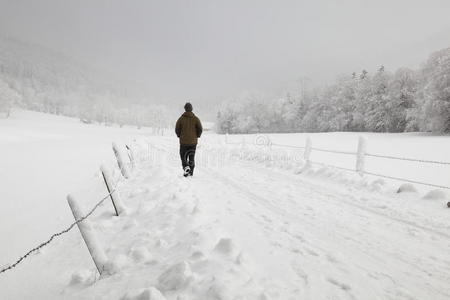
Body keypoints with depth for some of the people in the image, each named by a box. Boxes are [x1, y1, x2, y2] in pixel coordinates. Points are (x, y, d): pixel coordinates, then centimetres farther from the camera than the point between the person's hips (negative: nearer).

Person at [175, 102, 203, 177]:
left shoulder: (181, 118, -4)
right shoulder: (195, 118, -3)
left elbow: (177, 129, -3)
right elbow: (200, 129, -6)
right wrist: (196, 136, 10)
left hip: (183, 141, -1)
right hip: (193, 142, 1)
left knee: (183, 156, 9)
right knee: (192, 157, 13)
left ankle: (186, 167, -17)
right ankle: (191, 172, 14)